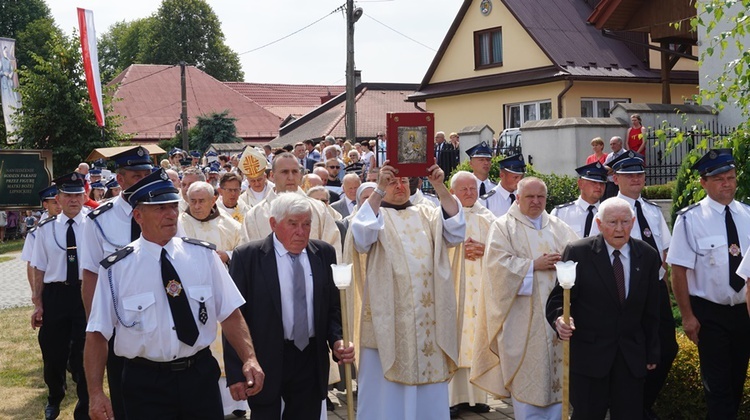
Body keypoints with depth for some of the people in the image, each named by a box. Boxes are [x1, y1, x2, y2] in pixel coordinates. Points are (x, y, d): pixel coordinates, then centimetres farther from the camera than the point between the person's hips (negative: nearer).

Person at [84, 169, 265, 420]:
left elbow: (230, 313, -1)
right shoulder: (116, 268, -6)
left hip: (201, 376, 2)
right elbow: (97, 333, -4)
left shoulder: (204, 255, -1)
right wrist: (96, 393, -11)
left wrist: (249, 358, -14)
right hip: (145, 383, -2)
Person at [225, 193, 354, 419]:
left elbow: (334, 307, 9)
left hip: (311, 361, 3)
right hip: (265, 363, -3)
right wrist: (236, 372, -10)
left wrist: (337, 340, -10)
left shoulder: (324, 253, 3)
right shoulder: (247, 256, -8)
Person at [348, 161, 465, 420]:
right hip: (388, 317, -3)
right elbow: (361, 238, -18)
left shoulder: (426, 215, 13)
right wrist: (378, 190, -26)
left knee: (428, 390, 9)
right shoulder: (375, 213, 3)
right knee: (387, 389, 2)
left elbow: (455, 233, -4)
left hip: (428, 318, 3)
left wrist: (439, 187, -14)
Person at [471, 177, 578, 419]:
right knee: (526, 377, -2)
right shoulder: (503, 226, 1)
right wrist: (534, 265, -14)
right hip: (523, 318, -4)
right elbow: (498, 263, -11)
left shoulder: (558, 227, 16)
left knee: (556, 373, 6)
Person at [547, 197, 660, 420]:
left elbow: (651, 310, 10)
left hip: (631, 355, 3)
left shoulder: (648, 256, 5)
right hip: (588, 353, -3)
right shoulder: (578, 252, -5)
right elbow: (558, 297, -6)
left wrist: (652, 352, 12)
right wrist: (559, 319, -28)